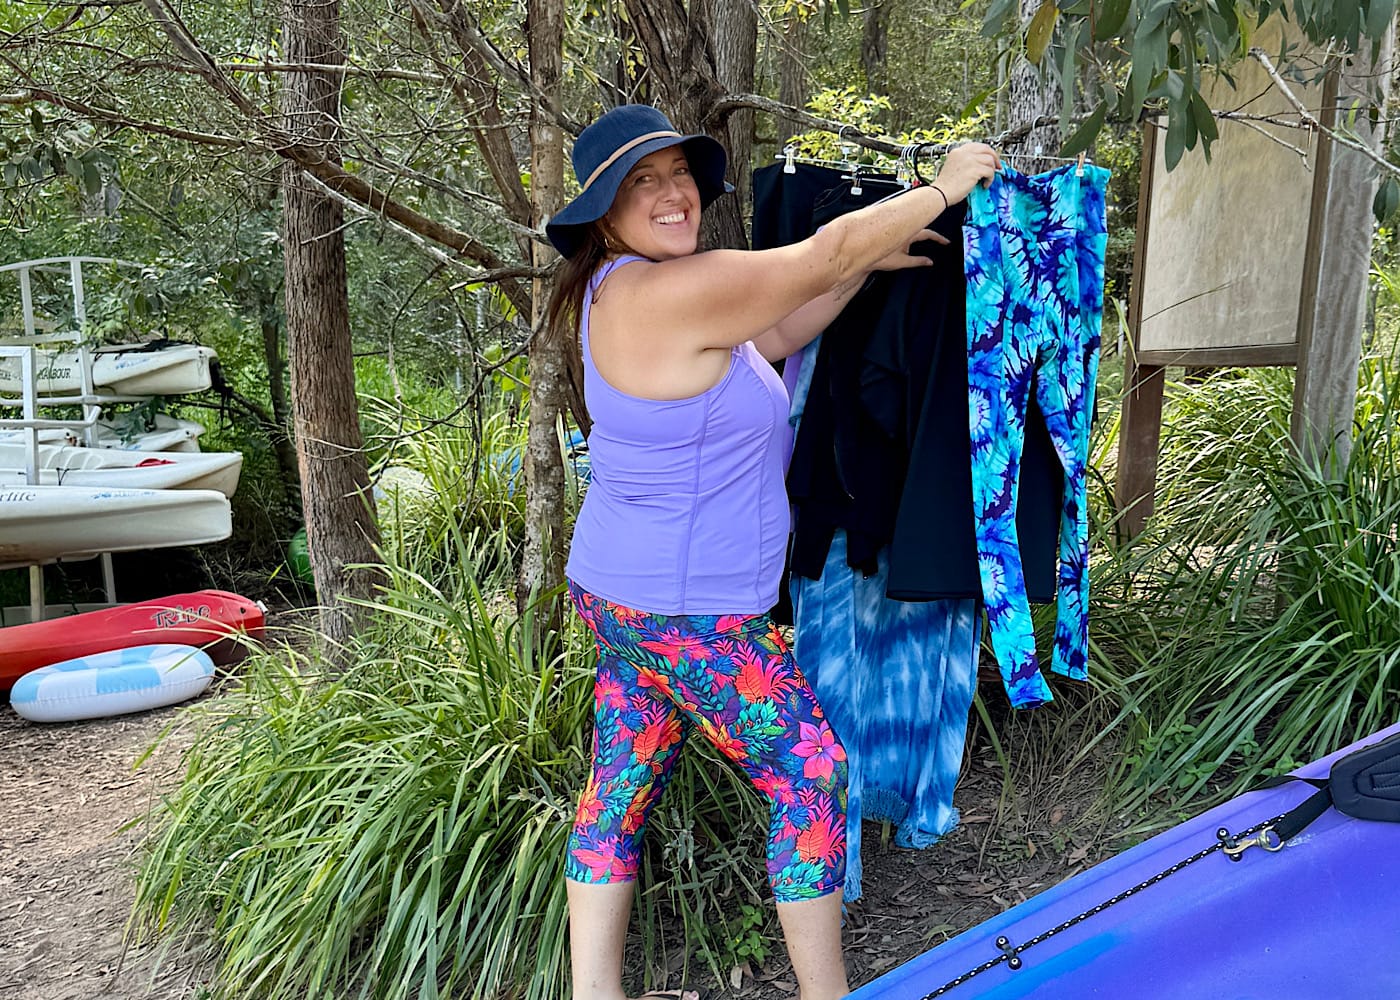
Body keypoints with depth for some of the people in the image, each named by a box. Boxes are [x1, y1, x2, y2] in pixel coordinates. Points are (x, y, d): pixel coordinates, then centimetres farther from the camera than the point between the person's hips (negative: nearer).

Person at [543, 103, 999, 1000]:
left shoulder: (636, 291, 9)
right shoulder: (670, 291, -23)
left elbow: (776, 336, 15)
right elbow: (824, 251, -16)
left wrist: (866, 266, 8)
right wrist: (946, 188, -3)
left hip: (622, 592, 10)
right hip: (686, 614, -10)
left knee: (622, 790, 15)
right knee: (815, 778, 6)